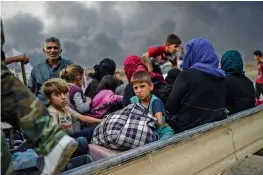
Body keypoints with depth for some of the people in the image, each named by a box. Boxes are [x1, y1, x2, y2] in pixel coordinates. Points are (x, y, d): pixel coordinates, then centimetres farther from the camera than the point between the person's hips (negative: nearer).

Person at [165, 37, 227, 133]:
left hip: (188, 127, -6)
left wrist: (169, 118, 7)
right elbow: (222, 105, 14)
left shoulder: (187, 74, -15)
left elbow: (171, 105, -11)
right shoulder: (220, 76, 4)